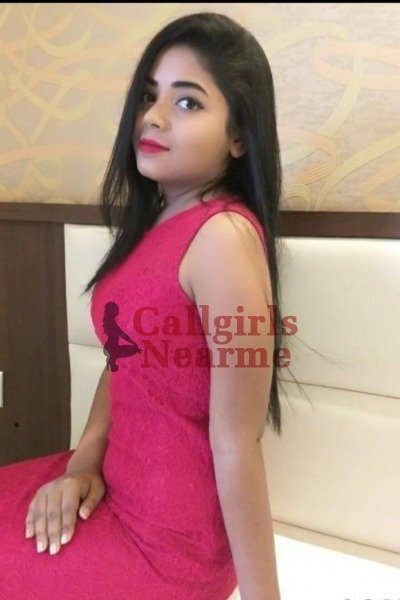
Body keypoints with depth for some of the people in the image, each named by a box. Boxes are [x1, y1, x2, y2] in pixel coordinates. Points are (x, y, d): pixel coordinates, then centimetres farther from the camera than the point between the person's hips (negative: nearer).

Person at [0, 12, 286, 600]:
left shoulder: (223, 235, -25)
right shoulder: (155, 221, 3)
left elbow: (237, 444, -24)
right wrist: (85, 457, -4)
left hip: (167, 539, -7)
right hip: (118, 485, 7)